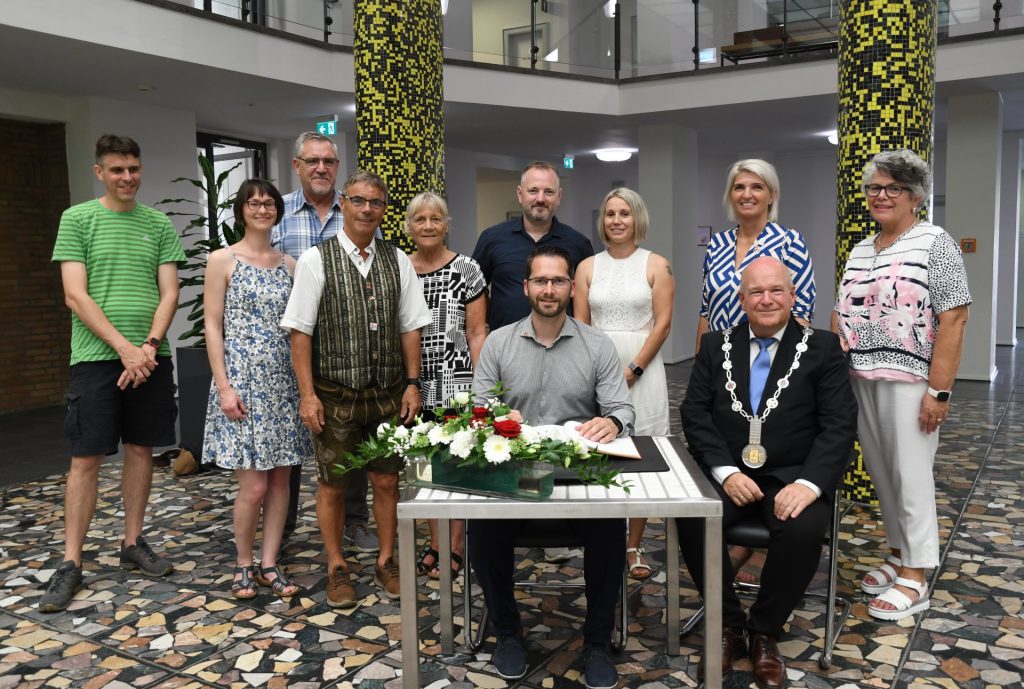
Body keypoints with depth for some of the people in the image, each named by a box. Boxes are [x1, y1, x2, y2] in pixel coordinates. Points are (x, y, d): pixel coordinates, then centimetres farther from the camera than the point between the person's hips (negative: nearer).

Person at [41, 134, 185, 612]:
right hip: (96, 356, -3)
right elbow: (76, 296, -6)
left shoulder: (158, 224, 9)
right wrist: (125, 347, -14)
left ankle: (133, 544, 23)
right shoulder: (77, 219, 1)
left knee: (141, 449, 9)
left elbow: (169, 292, 4)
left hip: (150, 356, 3)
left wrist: (149, 345, -11)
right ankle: (70, 563, 8)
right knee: (86, 457, -1)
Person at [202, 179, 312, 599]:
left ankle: (269, 564, 19)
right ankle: (243, 564, 16)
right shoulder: (223, 260, -1)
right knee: (253, 485, -5)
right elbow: (213, 327, -4)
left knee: (280, 479, 6)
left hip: (283, 380, 4)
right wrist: (224, 386, -12)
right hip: (242, 378, -4)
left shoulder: (289, 264, 11)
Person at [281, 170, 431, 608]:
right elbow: (300, 332, -7)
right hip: (335, 393, -2)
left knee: (386, 481, 11)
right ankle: (336, 567, 27)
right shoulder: (316, 260, -5)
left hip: (388, 392, 3)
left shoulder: (398, 261, 5)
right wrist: (307, 394, -11)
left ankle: (386, 562, 29)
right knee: (332, 485, 9)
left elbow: (410, 328, 8)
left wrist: (412, 383, 2)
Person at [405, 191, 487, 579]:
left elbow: (477, 333, -2)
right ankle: (435, 543, 25)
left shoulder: (466, 270, -2)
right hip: (417, 385, 3)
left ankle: (456, 546, 16)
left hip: (456, 382, -3)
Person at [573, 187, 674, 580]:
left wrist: (632, 370, -10)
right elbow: (580, 326, 6)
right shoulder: (588, 267, 9)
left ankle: (633, 547, 13)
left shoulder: (656, 265, 3)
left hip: (642, 372, -2)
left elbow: (662, 324, -3)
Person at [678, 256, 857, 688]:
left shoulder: (822, 348, 4)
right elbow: (695, 413, 1)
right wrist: (725, 472, -14)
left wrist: (809, 483, -20)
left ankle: (764, 631, -4)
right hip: (727, 473, 1)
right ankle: (728, 623, -1)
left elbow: (839, 425, -4)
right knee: (690, 519, -27)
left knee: (803, 530, -31)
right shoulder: (716, 346, 10)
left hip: (791, 475, -1)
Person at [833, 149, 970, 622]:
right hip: (860, 380, 7)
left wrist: (938, 390, -16)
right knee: (880, 473, 12)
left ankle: (913, 579, 8)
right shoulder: (859, 251, 14)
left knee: (910, 476, -2)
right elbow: (842, 312, 19)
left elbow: (953, 320, -11)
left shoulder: (935, 243, -6)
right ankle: (899, 553, 27)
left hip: (908, 382, -6)